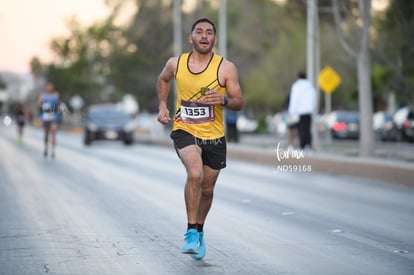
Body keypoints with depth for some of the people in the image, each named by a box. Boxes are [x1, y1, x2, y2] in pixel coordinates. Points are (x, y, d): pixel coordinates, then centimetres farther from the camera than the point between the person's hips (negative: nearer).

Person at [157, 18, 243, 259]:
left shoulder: (226, 68, -9)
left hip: (214, 136, 1)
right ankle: (191, 232, -16)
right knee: (195, 174, -28)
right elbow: (163, 79, 20)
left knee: (207, 189, 14)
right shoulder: (176, 63, -3)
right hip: (184, 131, -1)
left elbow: (239, 103, -7)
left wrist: (224, 99, -27)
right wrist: (163, 105, 8)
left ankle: (199, 231, 41)